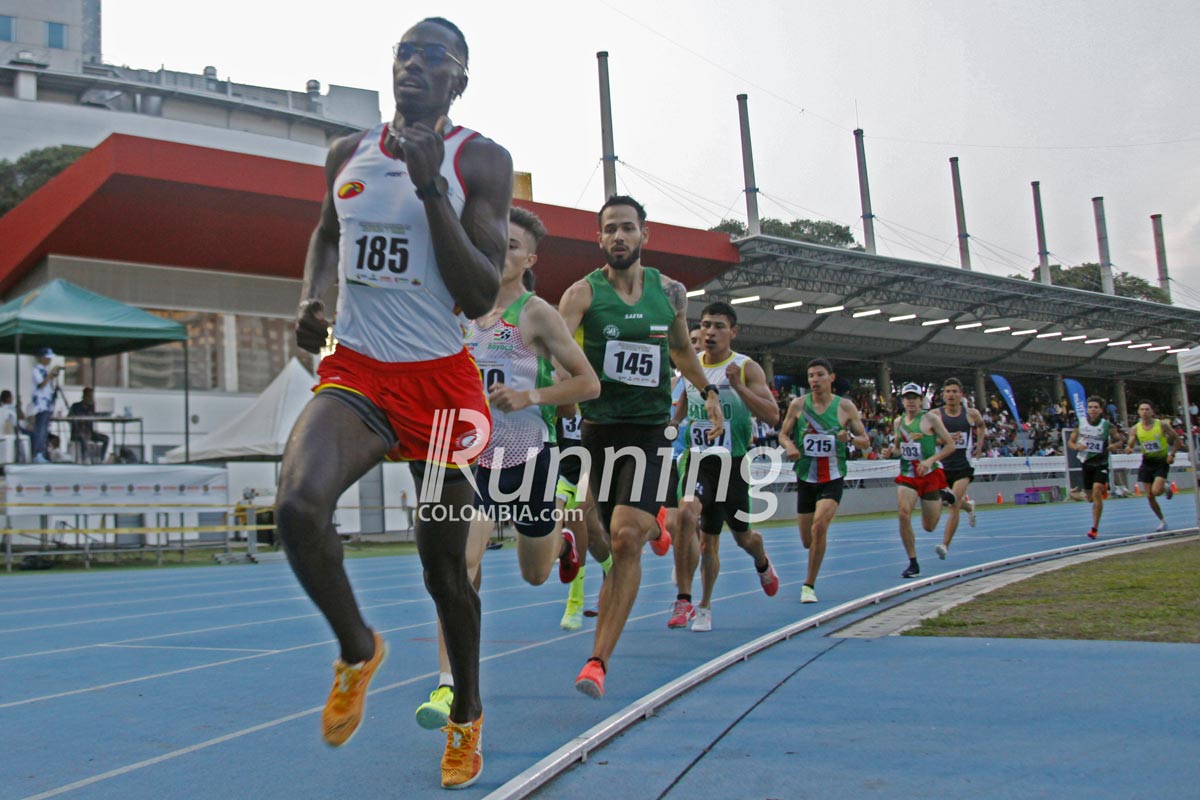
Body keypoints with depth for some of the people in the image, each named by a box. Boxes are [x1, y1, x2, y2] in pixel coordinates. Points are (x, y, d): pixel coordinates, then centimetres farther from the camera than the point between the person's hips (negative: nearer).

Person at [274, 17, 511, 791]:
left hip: (440, 383, -2)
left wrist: (430, 188, -18)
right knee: (298, 505, -26)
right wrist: (311, 298, 6)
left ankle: (467, 713, 34)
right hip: (354, 372, 3)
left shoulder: (482, 162, -4)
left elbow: (481, 296, -11)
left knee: (445, 566, 7)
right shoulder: (349, 154, 9)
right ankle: (358, 650, 4)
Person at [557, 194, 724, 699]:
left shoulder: (671, 292, 5)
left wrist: (708, 392, 31)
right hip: (599, 427, 0)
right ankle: (656, 524, 53)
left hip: (650, 429, 0)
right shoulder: (584, 292, -5)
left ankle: (599, 660, -11)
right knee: (620, 536, 13)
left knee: (626, 538, -16)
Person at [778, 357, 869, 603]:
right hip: (805, 478, 2)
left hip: (832, 479, -2)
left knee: (819, 525, -24)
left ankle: (809, 585, -9)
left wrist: (850, 438, -20)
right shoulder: (798, 404, 0)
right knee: (807, 541, 7)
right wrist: (789, 446, -15)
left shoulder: (845, 406, -3)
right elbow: (783, 434, 8)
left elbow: (866, 442, 2)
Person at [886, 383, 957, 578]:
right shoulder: (898, 422, 7)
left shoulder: (930, 419, -6)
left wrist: (930, 460, -19)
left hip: (930, 474, -3)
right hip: (907, 475, 3)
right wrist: (892, 452, -2)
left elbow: (950, 445, -7)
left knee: (929, 527, 6)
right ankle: (913, 563, -8)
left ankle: (942, 497, 41)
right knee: (904, 514, -21)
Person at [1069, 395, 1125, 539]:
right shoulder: (1080, 424, -3)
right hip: (1086, 463, 3)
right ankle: (1104, 488, 53)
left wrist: (1113, 446, -16)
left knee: (1097, 491, -22)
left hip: (1101, 463, -3)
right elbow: (1070, 442, 6)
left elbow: (1120, 440, 6)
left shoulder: (1108, 426, -7)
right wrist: (1077, 447, -16)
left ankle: (1095, 528, -15)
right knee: (1090, 498, 13)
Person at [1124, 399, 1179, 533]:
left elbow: (1176, 438, 0)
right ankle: (1162, 521, 19)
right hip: (1147, 463, 3)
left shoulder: (1161, 425, -10)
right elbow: (1130, 445, -1)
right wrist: (1128, 449, -25)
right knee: (1149, 496, 2)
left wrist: (1172, 454, -10)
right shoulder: (1136, 429, -3)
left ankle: (1167, 487, 18)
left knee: (1156, 491, -20)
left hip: (1162, 462, -3)